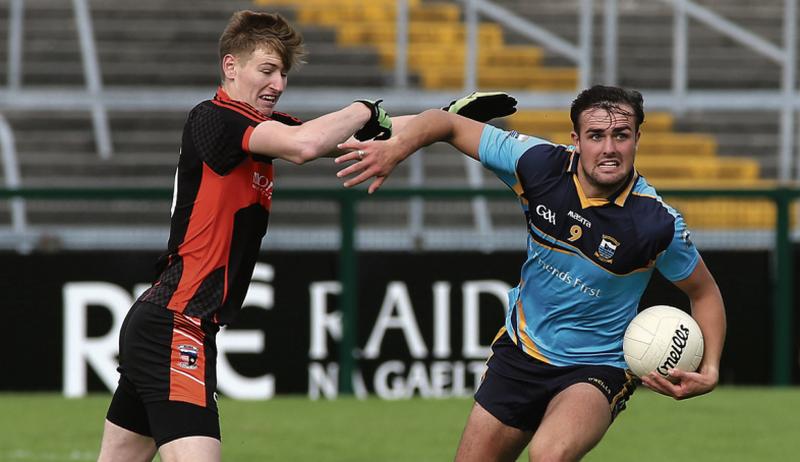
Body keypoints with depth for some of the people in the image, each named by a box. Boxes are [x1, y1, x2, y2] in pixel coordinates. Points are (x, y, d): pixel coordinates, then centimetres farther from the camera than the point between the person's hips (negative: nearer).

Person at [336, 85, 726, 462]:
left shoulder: (657, 223, -22)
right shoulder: (541, 164, -17)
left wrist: (709, 371, -18)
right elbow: (448, 124, -8)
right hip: (520, 350, 4)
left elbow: (704, 293, -4)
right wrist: (396, 147, -28)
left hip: (596, 369, -4)